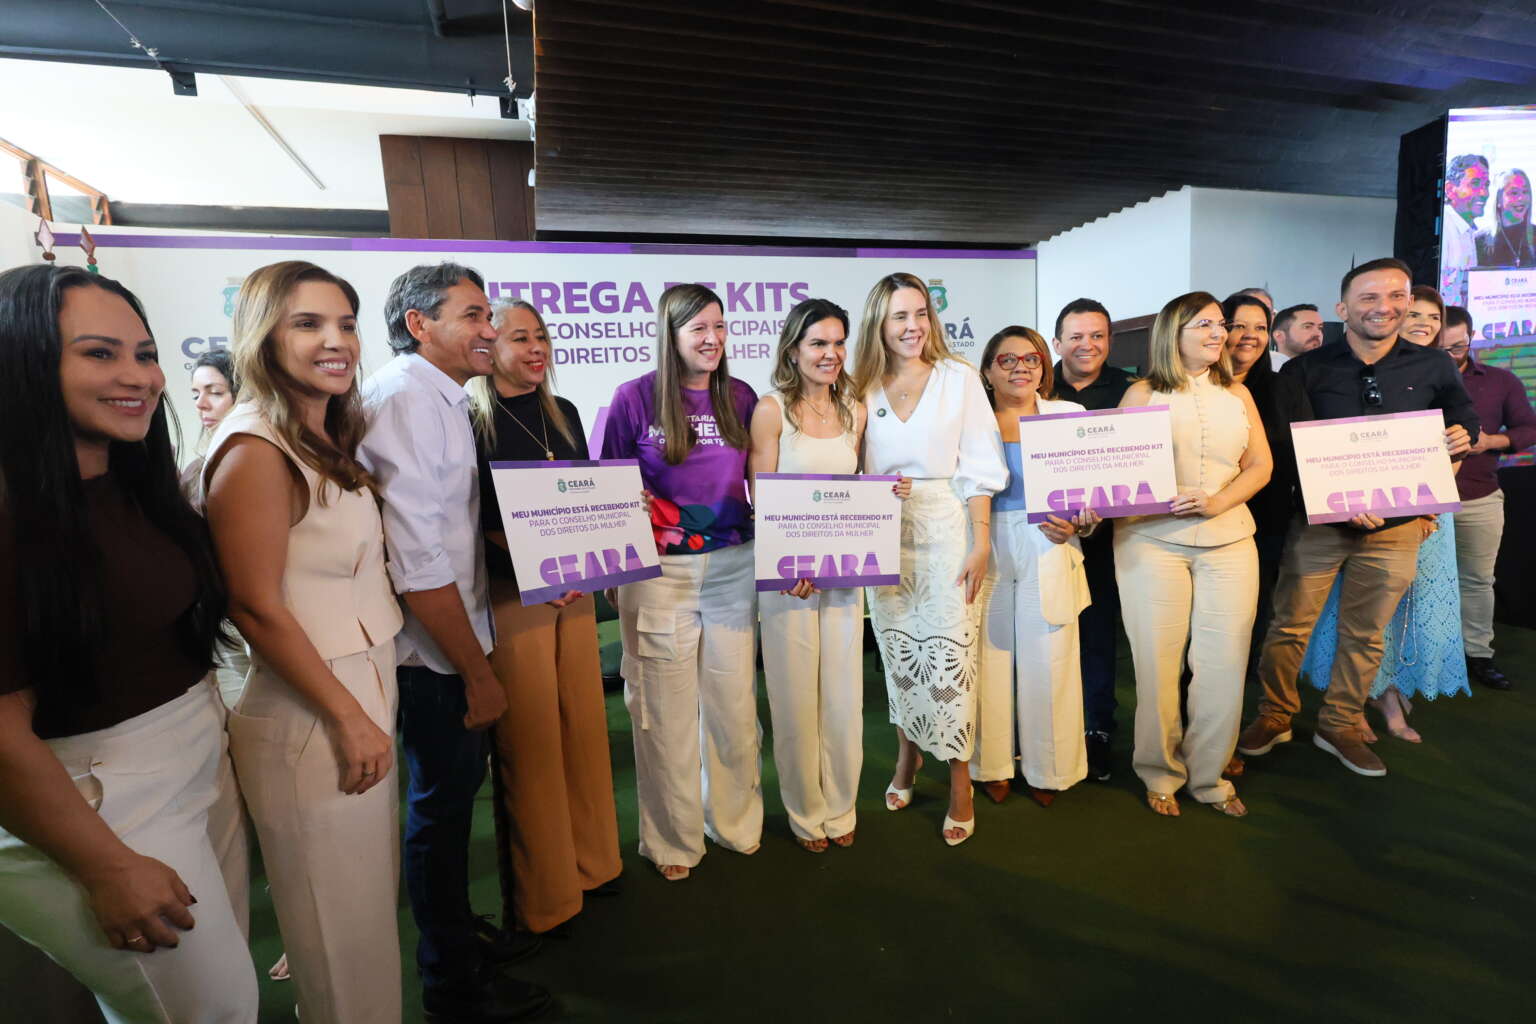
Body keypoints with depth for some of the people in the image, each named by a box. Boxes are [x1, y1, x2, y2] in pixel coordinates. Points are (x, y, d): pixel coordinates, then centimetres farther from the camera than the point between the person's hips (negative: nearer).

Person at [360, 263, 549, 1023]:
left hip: (454, 639, 9)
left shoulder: (442, 397, 11)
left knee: (456, 791, 21)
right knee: (441, 806, 7)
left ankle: (459, 940, 42)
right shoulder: (405, 397, -19)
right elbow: (417, 561, -25)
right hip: (434, 652, -9)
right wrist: (477, 672, -18)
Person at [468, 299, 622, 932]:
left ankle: (589, 862, 33)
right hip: (510, 594, -5)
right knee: (529, 740, 3)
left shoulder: (564, 414, 13)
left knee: (583, 725, 13)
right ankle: (539, 894, 22)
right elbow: (473, 522, -10)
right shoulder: (469, 421, -6)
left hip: (576, 589, 6)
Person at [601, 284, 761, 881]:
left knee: (735, 701, 11)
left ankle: (736, 821, 34)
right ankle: (672, 840, 27)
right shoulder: (635, 398, -3)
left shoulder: (740, 398, 6)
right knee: (666, 709, 6)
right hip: (660, 570, -3)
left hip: (732, 567, 3)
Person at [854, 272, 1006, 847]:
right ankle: (908, 755, 33)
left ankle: (960, 783, 13)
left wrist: (981, 542, -8)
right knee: (898, 653, 12)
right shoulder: (864, 389, 6)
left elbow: (978, 469, -2)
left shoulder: (959, 378, 1)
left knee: (949, 654, -2)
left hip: (946, 531, -2)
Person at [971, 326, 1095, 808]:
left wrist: (1078, 524, -13)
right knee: (990, 657, 6)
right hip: (987, 552, 0)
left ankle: (1048, 768, 24)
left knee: (1048, 661, 4)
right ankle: (993, 763, 24)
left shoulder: (1069, 414, 5)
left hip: (1049, 554, 0)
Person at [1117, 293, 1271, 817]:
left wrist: (1220, 502, -9)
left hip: (1229, 540, 3)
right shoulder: (1143, 393, 4)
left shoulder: (1237, 394, 14)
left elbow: (1260, 465, 9)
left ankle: (1210, 775, 20)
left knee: (1224, 663, 2)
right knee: (1158, 661, 0)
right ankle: (1160, 774, 18)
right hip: (1153, 540, -3)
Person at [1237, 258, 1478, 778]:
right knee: (1290, 625, 1)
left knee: (1365, 634, 12)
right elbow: (1294, 448, -11)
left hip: (1395, 525, 3)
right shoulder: (1303, 372, -5)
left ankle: (1340, 726, 29)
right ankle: (1274, 717, 21)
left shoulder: (1434, 368, 3)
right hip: (1318, 519, -2)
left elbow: (1465, 419, 19)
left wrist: (1462, 438, -6)